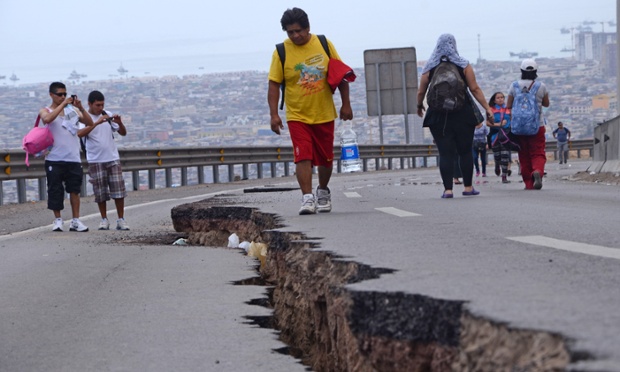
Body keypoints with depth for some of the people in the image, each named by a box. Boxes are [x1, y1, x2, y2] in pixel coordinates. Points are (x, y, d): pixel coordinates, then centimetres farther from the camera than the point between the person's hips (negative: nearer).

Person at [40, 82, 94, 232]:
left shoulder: (73, 109, 12)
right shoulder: (45, 111, 4)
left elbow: (89, 123, 4)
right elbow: (47, 119, -20)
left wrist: (81, 108, -9)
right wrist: (63, 105, -19)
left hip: (73, 158, 2)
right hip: (54, 159, -2)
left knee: (74, 189, -1)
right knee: (55, 190, -1)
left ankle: (75, 221, 2)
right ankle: (58, 220, 9)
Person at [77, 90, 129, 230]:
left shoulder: (108, 115, 8)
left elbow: (123, 133, 11)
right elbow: (80, 133, -24)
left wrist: (119, 123, -10)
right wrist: (97, 123, -31)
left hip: (113, 159, 3)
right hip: (95, 161, -3)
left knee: (118, 190, -2)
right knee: (101, 192, 1)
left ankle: (121, 220, 5)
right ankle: (104, 220, 12)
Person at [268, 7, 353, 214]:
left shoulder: (324, 44, -2)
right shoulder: (282, 52, -7)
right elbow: (274, 84, -6)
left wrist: (346, 104, 3)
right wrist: (273, 114, -14)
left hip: (324, 114, 2)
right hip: (297, 116, -2)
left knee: (326, 158, 12)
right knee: (303, 157, -16)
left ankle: (323, 192, 34)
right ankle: (307, 198, -16)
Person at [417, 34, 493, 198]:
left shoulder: (429, 68, 3)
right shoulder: (463, 66, 1)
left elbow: (421, 92, 8)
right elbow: (475, 89, -4)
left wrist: (419, 107, 26)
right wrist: (487, 108, 0)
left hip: (439, 116, 0)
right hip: (463, 115, 0)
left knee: (445, 153, -1)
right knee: (465, 151, 9)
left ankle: (448, 189, -6)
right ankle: (468, 187, 11)